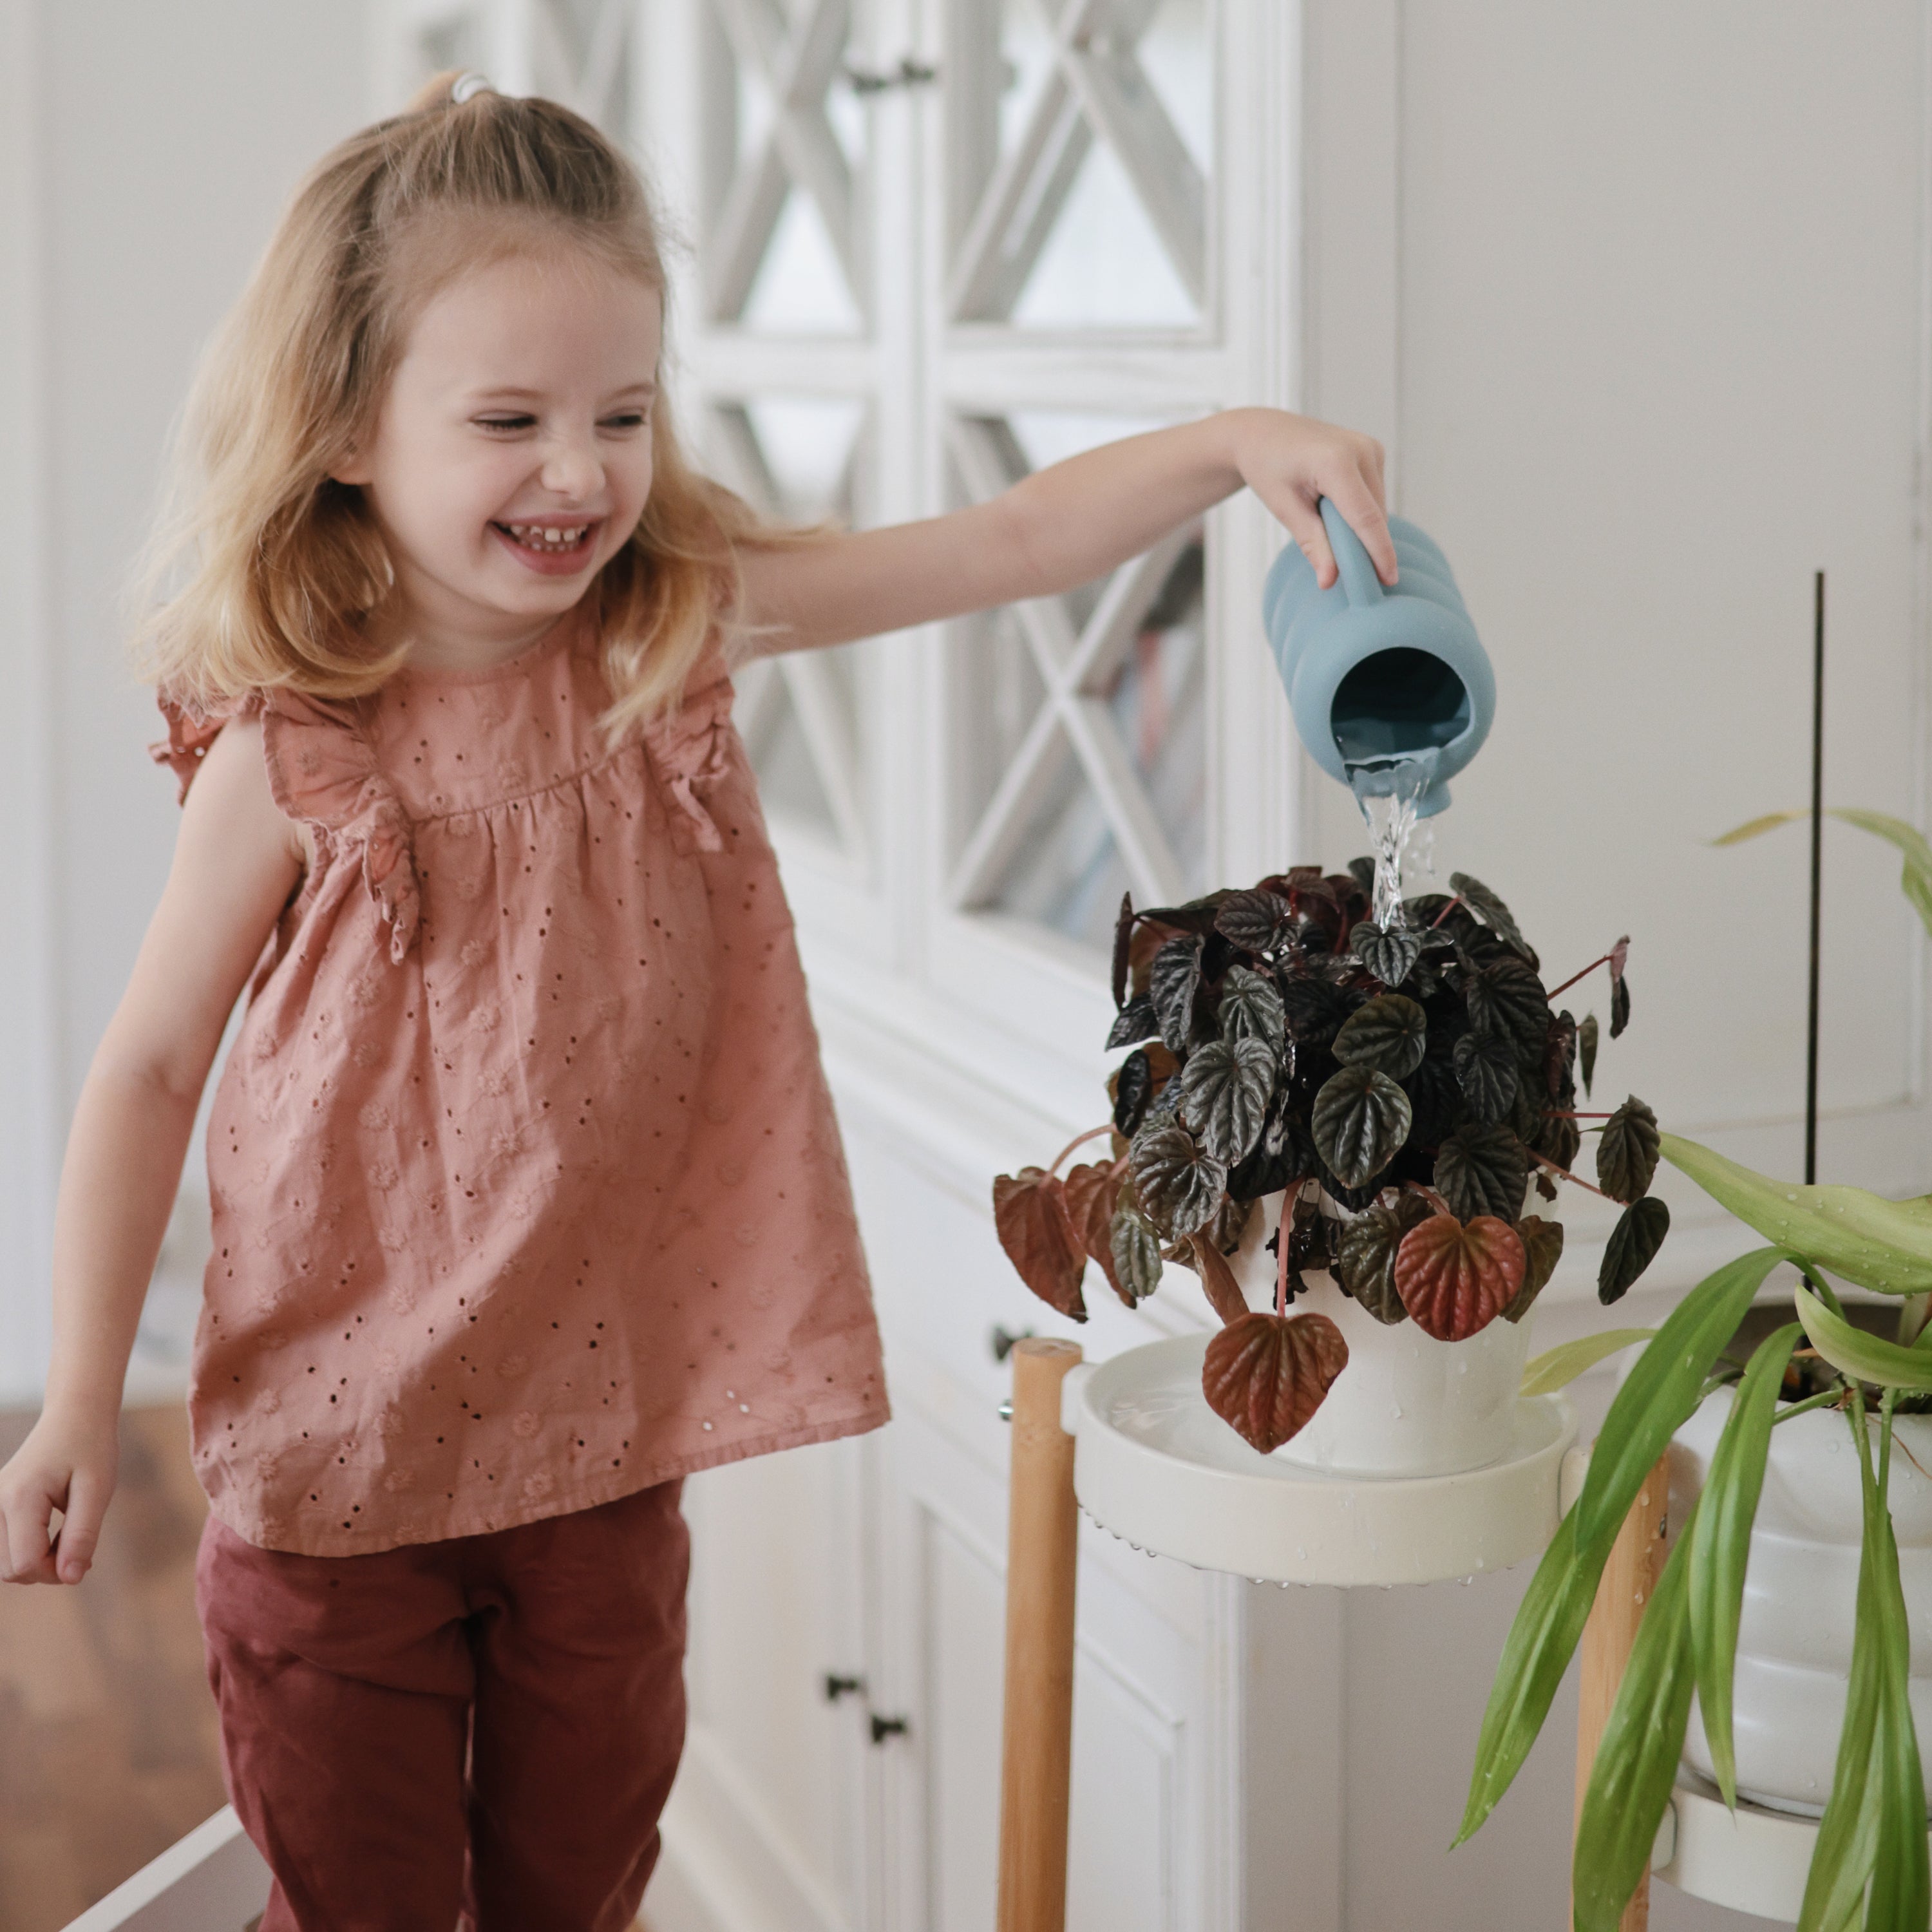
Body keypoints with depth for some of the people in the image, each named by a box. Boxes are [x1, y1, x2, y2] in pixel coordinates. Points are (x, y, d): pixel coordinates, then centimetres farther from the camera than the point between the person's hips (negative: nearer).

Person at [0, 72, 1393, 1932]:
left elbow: (1003, 546, -8)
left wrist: (1230, 443, -24)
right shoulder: (291, 752, -15)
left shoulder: (681, 626, -6)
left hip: (606, 1416, 3)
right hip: (341, 1429, -3)